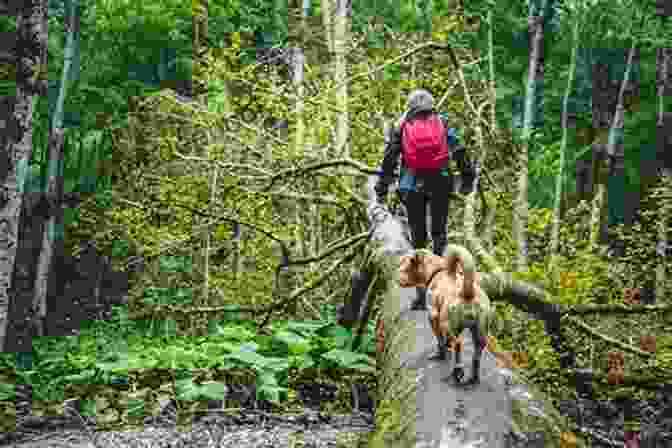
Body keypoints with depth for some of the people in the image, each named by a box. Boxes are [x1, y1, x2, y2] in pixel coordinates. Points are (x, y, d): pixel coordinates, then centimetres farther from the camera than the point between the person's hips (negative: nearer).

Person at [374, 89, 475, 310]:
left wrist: (382, 188, 4)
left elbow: (388, 160, 2)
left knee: (418, 238, 6)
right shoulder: (443, 123, 8)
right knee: (439, 232, 13)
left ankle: (421, 294, 2)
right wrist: (466, 177, 4)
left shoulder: (400, 127, 7)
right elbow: (459, 152, 1)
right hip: (440, 183, 0)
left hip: (412, 186, 0)